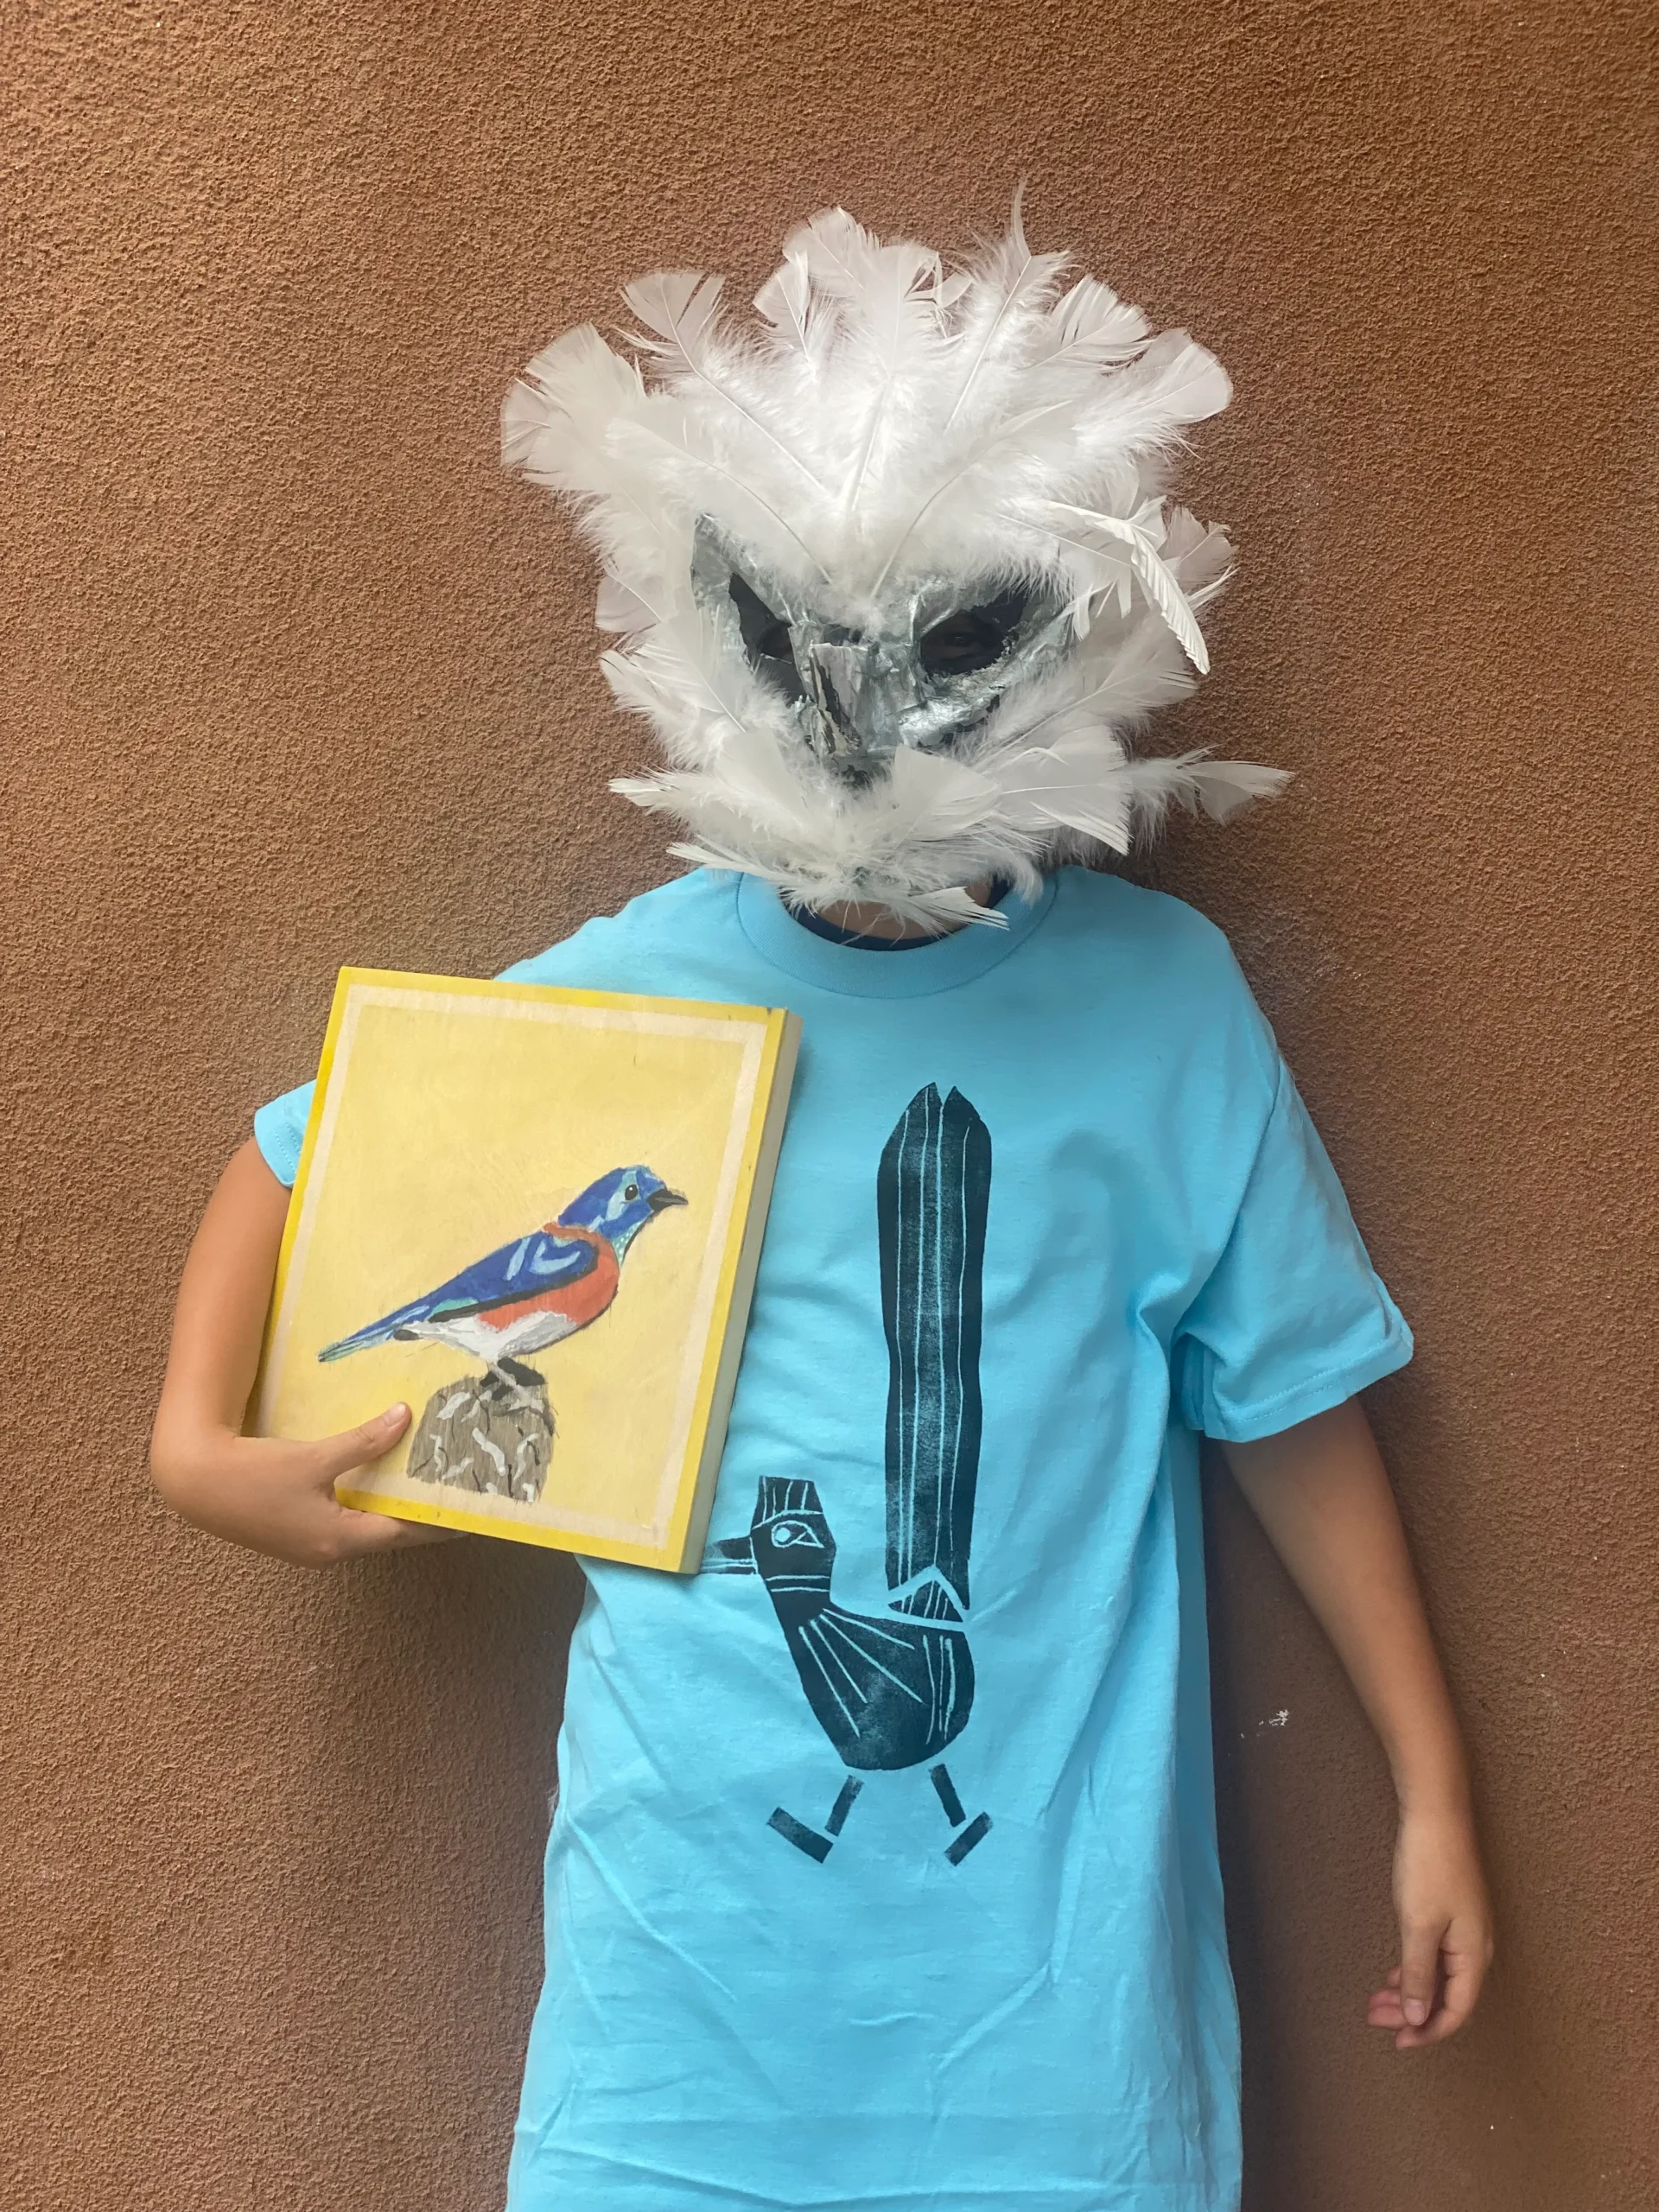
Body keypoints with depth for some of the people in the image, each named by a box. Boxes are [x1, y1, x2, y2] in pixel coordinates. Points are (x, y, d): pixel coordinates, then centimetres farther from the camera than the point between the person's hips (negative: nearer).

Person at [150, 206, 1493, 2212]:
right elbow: (298, 1162, 11)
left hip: (1056, 1933, 0)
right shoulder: (614, 996, -4)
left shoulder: (1158, 1000, -6)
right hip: (696, 1932, 1)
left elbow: (1291, 1397, 2)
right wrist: (199, 1442, -4)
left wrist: (1431, 1788, 5)